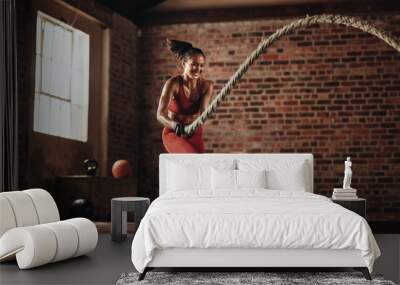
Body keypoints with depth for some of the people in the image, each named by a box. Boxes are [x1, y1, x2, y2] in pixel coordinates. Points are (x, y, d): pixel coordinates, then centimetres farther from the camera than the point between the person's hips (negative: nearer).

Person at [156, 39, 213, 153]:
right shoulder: (173, 83, -19)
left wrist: (179, 117, -37)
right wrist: (175, 125, -49)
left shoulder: (206, 86, -8)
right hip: (173, 133, -4)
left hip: (195, 134, 4)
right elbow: (160, 114, -29)